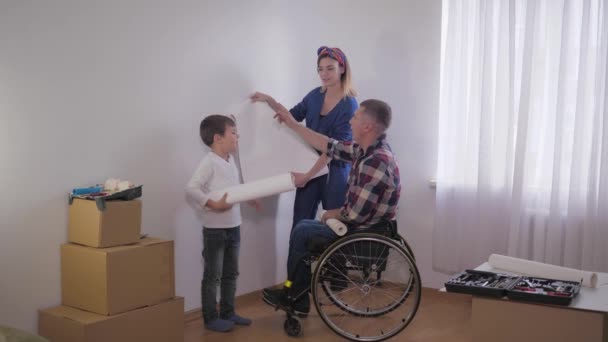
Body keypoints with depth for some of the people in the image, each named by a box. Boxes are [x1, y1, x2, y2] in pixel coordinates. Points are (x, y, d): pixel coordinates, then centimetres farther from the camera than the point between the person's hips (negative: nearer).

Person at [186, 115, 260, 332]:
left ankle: (228, 313, 28)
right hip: (215, 229, -8)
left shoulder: (231, 160, 9)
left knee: (231, 274, 16)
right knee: (213, 275, 2)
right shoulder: (209, 162, -17)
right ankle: (211, 318, 13)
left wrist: (249, 198, 9)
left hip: (234, 226, 9)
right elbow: (191, 189, -26)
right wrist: (213, 204, -30)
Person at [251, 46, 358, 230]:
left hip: (334, 171, -5)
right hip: (310, 167, 5)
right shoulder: (315, 95, 2)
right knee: (300, 224, 9)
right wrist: (269, 100, 1)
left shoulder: (349, 106, -16)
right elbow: (291, 117, 16)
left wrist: (307, 175, -22)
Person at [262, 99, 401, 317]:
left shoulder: (376, 162, -29)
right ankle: (298, 300, 22)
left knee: (301, 231, 5)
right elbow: (329, 146, 12)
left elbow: (356, 214, -29)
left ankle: (292, 296, 27)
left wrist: (333, 214, -8)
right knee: (305, 228, 16)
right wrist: (292, 124, 15)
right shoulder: (367, 151, 1)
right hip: (363, 228, 9)